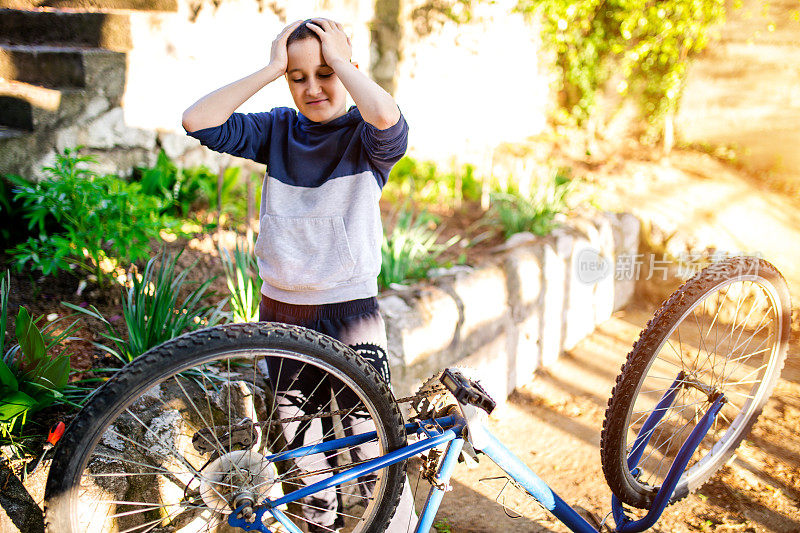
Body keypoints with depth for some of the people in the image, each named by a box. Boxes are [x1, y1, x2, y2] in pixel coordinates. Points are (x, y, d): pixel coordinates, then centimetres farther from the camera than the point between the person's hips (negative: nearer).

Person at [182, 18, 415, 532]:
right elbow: (198, 121, -7)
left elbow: (387, 117, -31)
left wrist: (336, 57, -15)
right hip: (281, 312, 4)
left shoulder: (365, 137, -6)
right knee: (307, 452, 18)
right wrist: (272, 68, -7)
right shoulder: (278, 129, 5)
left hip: (351, 315, -4)